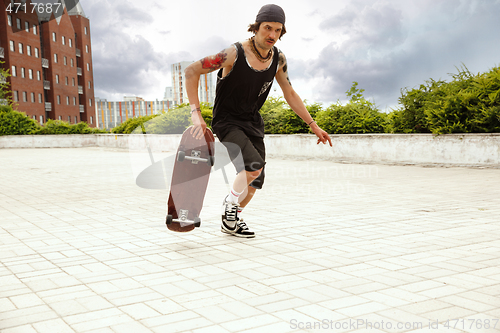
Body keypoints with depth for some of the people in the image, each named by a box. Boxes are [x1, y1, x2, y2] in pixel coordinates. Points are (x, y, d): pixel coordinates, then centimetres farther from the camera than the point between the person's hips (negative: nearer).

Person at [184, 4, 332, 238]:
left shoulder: (278, 59, -5)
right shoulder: (234, 54, -23)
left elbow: (290, 94, 9)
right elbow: (191, 72, -17)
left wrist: (313, 126, 8)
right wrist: (196, 114, -24)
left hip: (252, 122, 6)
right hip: (227, 121, -6)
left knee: (254, 182, 7)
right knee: (254, 165, -27)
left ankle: (231, 222, 31)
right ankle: (230, 202, 2)